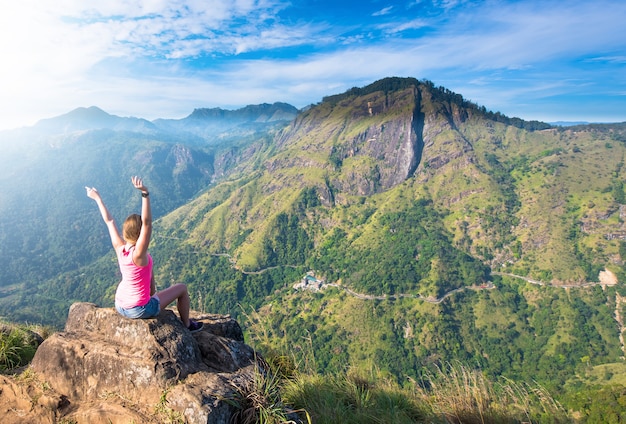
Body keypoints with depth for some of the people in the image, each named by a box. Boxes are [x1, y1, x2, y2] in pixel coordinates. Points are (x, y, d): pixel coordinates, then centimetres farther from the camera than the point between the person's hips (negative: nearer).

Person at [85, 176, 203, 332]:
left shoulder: (119, 248, -11)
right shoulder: (139, 253, -28)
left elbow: (109, 221, 0)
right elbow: (147, 221, -41)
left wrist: (97, 198, 9)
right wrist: (145, 193, -48)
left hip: (119, 306, 7)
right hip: (138, 311, -7)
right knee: (182, 288, 8)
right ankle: (187, 325, 26)